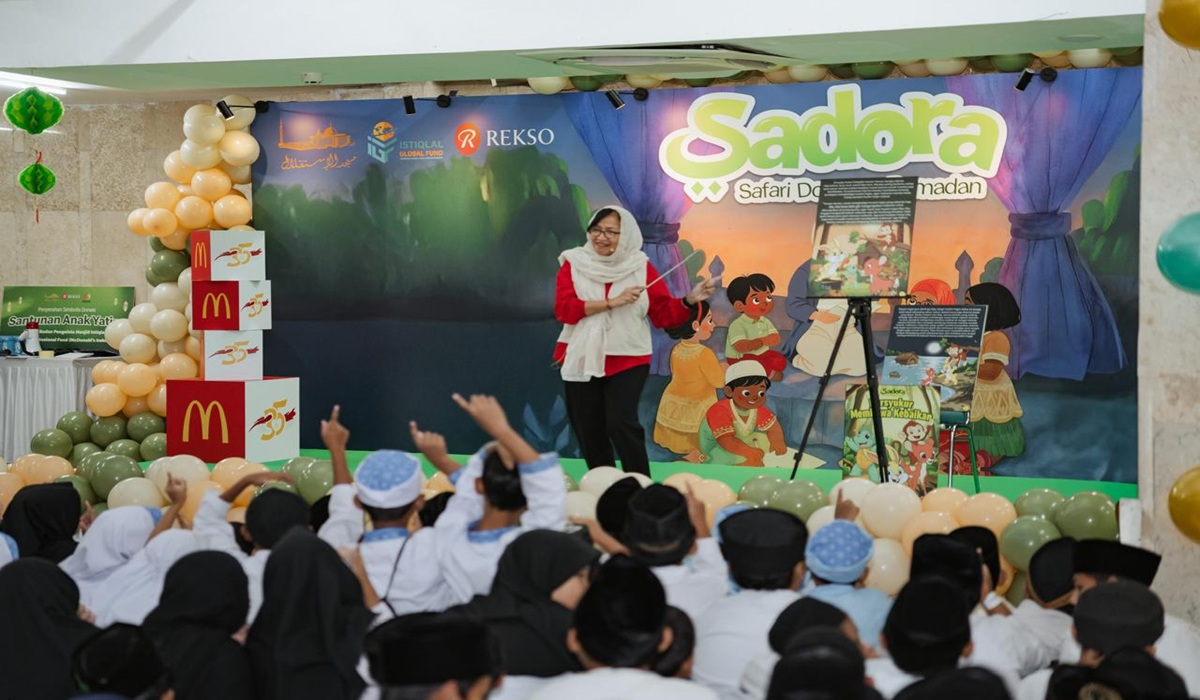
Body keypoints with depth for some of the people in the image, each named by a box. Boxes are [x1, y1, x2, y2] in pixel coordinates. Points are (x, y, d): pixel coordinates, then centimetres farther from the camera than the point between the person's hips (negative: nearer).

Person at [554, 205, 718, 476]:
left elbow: (664, 314, 2)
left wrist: (690, 300, -17)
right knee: (589, 432, 7)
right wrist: (612, 302, -18)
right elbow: (564, 309, -12)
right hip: (582, 359, 2)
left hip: (628, 360, -2)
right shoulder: (573, 263, 2)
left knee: (621, 424, -17)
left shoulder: (641, 266, 3)